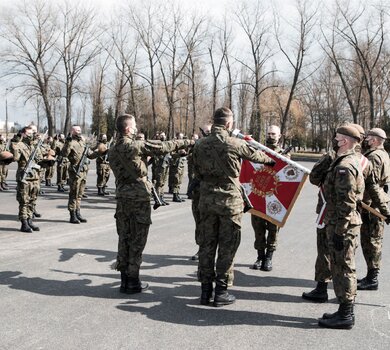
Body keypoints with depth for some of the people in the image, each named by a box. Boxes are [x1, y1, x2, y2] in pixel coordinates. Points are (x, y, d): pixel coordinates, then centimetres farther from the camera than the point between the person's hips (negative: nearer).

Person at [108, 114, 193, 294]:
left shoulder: (112, 150, 8)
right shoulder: (136, 146, -12)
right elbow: (163, 147, -9)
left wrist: (146, 156, 15)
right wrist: (187, 142, 1)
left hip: (122, 196, 6)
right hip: (139, 197, -6)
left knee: (124, 238, 11)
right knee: (137, 240, 2)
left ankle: (124, 279, 16)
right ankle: (133, 282, 7)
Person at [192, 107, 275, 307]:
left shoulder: (200, 145, 2)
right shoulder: (234, 144, -10)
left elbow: (197, 173, 9)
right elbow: (255, 155, 8)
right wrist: (270, 160, 28)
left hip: (206, 199, 4)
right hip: (229, 199, -4)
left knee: (207, 243, 11)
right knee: (227, 246, 5)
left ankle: (206, 290, 17)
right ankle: (221, 292, 9)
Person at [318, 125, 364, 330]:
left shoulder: (345, 166, -19)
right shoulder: (352, 161, 15)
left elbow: (347, 203, -23)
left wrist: (339, 231, -21)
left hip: (343, 227, -10)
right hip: (342, 224, 10)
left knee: (343, 269, -3)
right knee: (341, 269, 16)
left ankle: (345, 316, 5)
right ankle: (345, 311, 25)